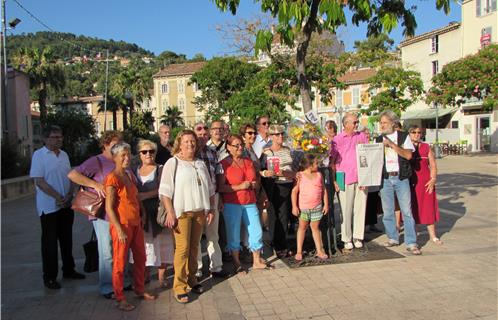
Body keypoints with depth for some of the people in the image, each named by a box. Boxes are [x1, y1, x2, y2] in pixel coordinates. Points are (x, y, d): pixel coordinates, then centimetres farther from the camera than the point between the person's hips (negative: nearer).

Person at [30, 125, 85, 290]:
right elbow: (39, 181, -15)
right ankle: (49, 277, 14)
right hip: (49, 206, -6)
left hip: (66, 205, 6)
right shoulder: (39, 155, -10)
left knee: (66, 239, 15)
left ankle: (68, 270, 28)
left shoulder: (64, 155, 8)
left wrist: (69, 196, -6)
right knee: (50, 242, 3)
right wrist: (58, 198, -17)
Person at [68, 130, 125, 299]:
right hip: (103, 214, -7)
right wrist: (95, 184, -20)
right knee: (107, 252, 1)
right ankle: (107, 287, 14)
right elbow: (72, 175, -14)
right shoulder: (97, 161, -8)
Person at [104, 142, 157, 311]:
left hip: (136, 223, 8)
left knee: (140, 259, 16)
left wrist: (142, 217, 10)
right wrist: (119, 229, -19)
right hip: (122, 225, -8)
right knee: (120, 262, 4)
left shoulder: (130, 175, 9)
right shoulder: (112, 178, -14)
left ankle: (140, 290, 34)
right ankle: (119, 299, 17)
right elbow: (109, 208, -16)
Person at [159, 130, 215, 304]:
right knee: (182, 248, -7)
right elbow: (165, 190, -8)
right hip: (181, 212, -5)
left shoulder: (200, 164, 16)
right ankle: (180, 287, 2)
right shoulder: (173, 163, -1)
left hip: (199, 212, 5)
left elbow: (209, 188, 19)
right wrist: (170, 213, -14)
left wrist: (211, 209, 12)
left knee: (194, 247, 10)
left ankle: (191, 279, 23)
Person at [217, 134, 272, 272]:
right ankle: (236, 263, 20)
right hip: (232, 204, -5)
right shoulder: (223, 164, -4)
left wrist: (251, 185, -5)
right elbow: (220, 187, -11)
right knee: (234, 234, 3)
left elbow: (256, 182, 19)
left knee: (257, 232, 6)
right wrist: (240, 186, -17)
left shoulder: (249, 162, 13)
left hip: (250, 203, 5)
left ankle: (257, 261, 23)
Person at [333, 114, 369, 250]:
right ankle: (347, 239, 11)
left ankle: (358, 236, 17)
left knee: (360, 208, 5)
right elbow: (332, 161, 3)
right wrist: (334, 180, -5)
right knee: (346, 210, 1)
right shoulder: (337, 139, 3)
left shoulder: (362, 136, 11)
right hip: (345, 179, -2)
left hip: (361, 179, 3)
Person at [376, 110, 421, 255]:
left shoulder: (403, 136, 3)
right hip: (385, 178, 3)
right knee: (387, 211, 7)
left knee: (406, 210, -4)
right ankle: (393, 238, 21)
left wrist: (392, 145, -15)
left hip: (401, 178, -3)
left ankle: (411, 243, 1)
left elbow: (408, 155, -10)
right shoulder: (379, 140, 10)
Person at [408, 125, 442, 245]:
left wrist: (433, 179, -6)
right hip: (410, 182, -1)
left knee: (428, 208, 4)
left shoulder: (426, 147, 8)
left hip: (425, 182, 2)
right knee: (411, 208, 3)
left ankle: (433, 235, 12)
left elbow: (433, 165, 6)